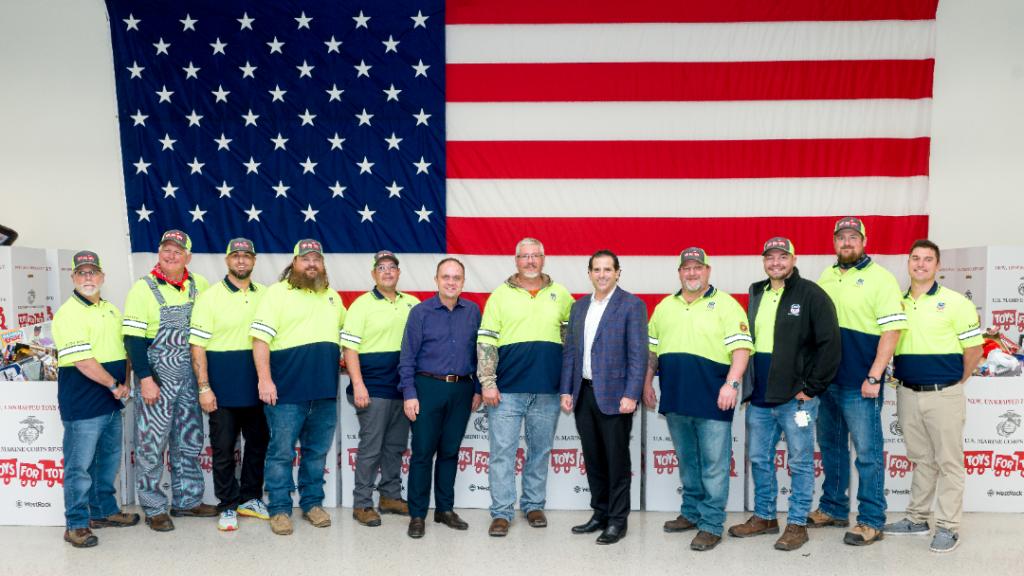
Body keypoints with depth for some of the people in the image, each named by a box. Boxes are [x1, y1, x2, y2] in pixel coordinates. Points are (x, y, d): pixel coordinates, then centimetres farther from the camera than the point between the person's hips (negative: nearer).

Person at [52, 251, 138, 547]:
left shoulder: (111, 310, 12)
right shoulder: (68, 313, -12)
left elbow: (123, 348, 20)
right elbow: (82, 360, -20)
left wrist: (126, 384, 8)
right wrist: (114, 385, -13)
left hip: (112, 401, 8)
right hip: (83, 404, -8)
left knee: (109, 460, 17)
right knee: (80, 465, 0)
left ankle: (104, 511, 31)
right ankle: (76, 524, 10)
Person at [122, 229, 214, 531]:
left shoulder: (199, 285, 4)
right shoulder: (143, 289, -8)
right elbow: (133, 338, -11)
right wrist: (145, 379, -18)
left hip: (190, 377, 5)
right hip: (158, 378, -5)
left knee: (189, 441, 13)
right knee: (152, 443, 1)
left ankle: (187, 500, 26)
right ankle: (153, 508, 14)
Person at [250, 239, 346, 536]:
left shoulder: (332, 296, 15)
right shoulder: (277, 292, -3)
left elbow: (344, 336, 25)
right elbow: (260, 338, -10)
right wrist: (264, 379, -17)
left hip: (326, 391, 5)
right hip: (287, 390, -5)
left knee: (317, 452, 13)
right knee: (282, 452, 2)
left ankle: (312, 503, 26)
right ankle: (279, 509, 14)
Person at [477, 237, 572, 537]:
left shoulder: (560, 294, 8)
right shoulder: (500, 295, 2)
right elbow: (486, 342, -1)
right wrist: (487, 383, -8)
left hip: (548, 391, 2)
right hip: (507, 389, -2)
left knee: (540, 450, 11)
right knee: (503, 451, 0)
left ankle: (534, 505, 25)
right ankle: (501, 512, 9)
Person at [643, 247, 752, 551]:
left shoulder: (725, 304, -3)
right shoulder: (664, 307, 13)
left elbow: (741, 347, -10)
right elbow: (652, 349, 19)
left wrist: (732, 383, -19)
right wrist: (647, 382, 14)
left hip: (712, 399, -5)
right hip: (675, 399, 5)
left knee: (713, 465, -1)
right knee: (687, 462, 17)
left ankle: (711, 525, 7)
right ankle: (691, 512, 30)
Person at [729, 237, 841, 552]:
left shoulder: (811, 295, -8)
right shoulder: (757, 295, 12)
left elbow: (830, 344, -13)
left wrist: (812, 389, -13)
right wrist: (748, 385, 10)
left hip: (795, 397, -6)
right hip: (759, 398, 6)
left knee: (800, 463, 6)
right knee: (759, 459, 14)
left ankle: (797, 524, 17)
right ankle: (764, 516, 29)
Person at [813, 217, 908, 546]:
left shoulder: (880, 278, -7)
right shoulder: (826, 278, 12)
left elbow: (892, 330, -13)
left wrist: (874, 377, -18)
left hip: (860, 384, -6)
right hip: (824, 380, 7)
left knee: (868, 452, 1)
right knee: (830, 447, 16)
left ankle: (871, 521, 12)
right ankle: (833, 509, 30)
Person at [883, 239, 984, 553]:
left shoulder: (955, 303, -6)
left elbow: (974, 349, -3)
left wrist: (954, 382, 1)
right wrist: (900, 377, 7)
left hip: (943, 395, -4)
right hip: (908, 394, 4)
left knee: (948, 462, 3)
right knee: (921, 460, 16)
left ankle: (948, 527, 11)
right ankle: (917, 518, 25)